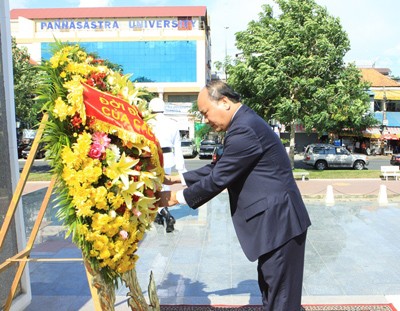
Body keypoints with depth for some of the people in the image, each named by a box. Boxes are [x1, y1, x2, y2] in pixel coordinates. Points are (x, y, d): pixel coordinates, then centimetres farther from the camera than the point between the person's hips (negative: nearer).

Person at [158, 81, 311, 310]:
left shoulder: (244, 129, -22)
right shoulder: (244, 123, 11)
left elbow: (218, 178, -19)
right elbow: (218, 168, 16)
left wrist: (177, 197, -7)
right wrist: (178, 178, 13)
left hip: (279, 220, -11)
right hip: (274, 218, 11)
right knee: (270, 288, 23)